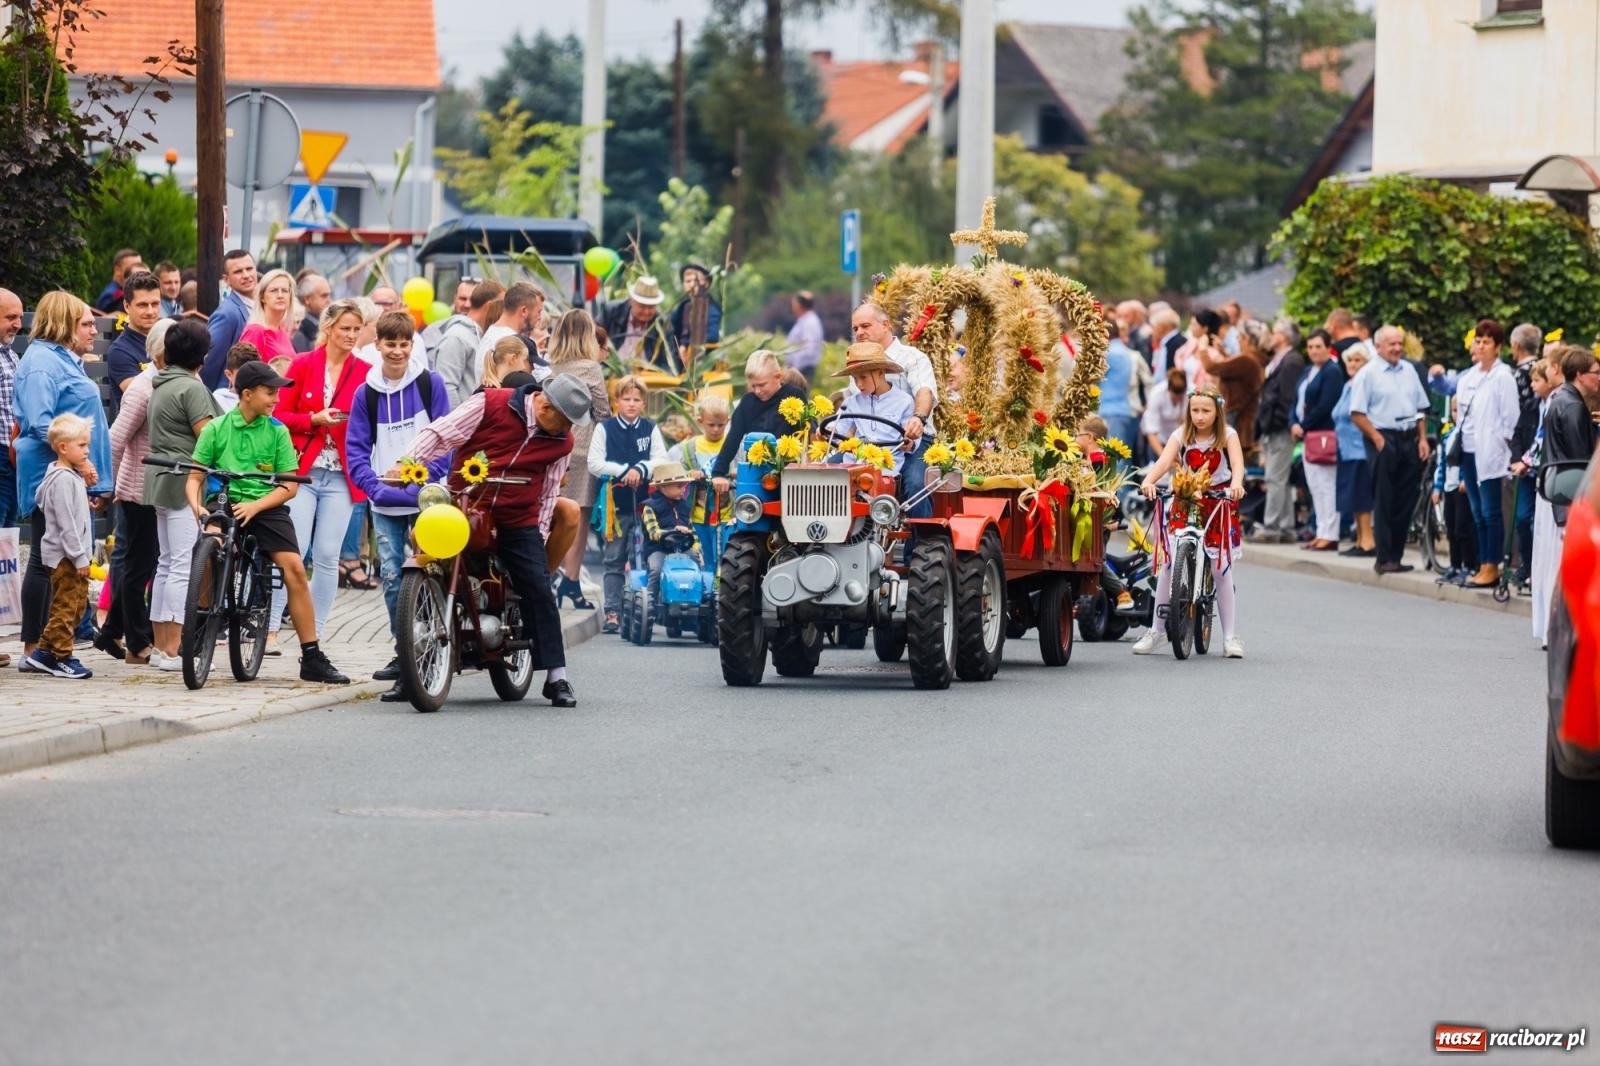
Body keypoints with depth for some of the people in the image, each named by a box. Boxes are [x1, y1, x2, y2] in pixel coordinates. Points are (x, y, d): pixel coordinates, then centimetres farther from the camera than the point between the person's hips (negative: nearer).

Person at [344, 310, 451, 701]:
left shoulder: (430, 383, 1)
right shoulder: (366, 393, 9)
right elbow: (356, 448, 8)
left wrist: (425, 484, -12)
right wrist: (374, 486, -9)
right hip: (385, 503, 3)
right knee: (391, 576, -1)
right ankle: (403, 651, 11)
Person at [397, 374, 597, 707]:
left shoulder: (561, 441, 5)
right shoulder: (490, 404, -6)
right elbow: (441, 433, -6)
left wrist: (540, 533, 9)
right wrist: (409, 462, -18)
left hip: (518, 522, 2)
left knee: (539, 592, -6)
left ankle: (557, 677, 2)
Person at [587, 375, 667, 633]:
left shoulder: (650, 429, 8)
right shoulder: (605, 428, 3)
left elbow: (661, 460, 0)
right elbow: (594, 463, -4)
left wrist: (641, 469, -17)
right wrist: (624, 471, -13)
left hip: (645, 502, 1)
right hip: (616, 502, -1)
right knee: (614, 561, 2)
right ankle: (612, 613, 2)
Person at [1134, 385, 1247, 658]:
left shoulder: (1227, 435, -6)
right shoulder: (1182, 436, -4)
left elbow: (1237, 462, -23)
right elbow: (1164, 461, -20)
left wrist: (1236, 483, -45)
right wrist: (1148, 481, -40)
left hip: (1218, 504, -1)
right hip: (1185, 503, 1)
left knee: (1221, 569, -1)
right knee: (1167, 563, -6)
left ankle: (1230, 636, 6)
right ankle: (1157, 630, 4)